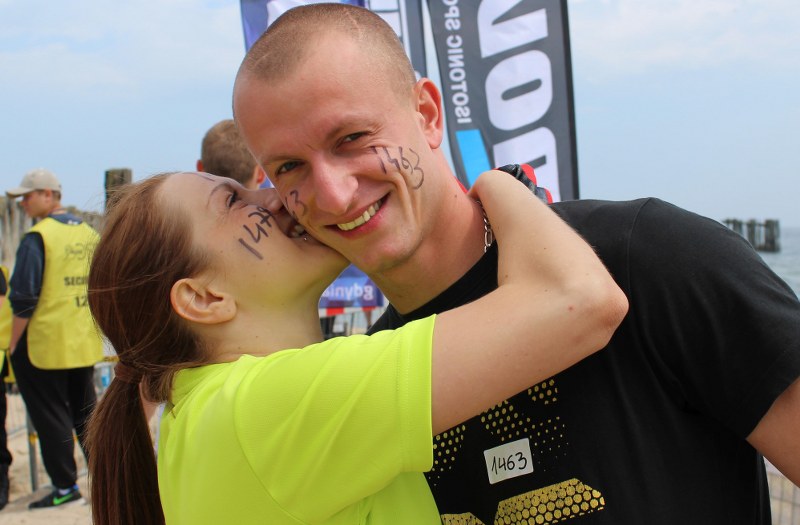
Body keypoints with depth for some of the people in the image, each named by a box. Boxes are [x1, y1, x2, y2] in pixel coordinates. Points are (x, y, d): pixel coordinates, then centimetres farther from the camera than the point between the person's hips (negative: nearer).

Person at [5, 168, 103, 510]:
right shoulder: (89, 233, 7)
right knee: (85, 411, 17)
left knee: (50, 417, 4)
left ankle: (65, 487, 9)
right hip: (85, 344, 7)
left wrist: (14, 344, -7)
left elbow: (24, 299, -16)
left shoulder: (37, 237, -14)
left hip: (45, 344, -7)